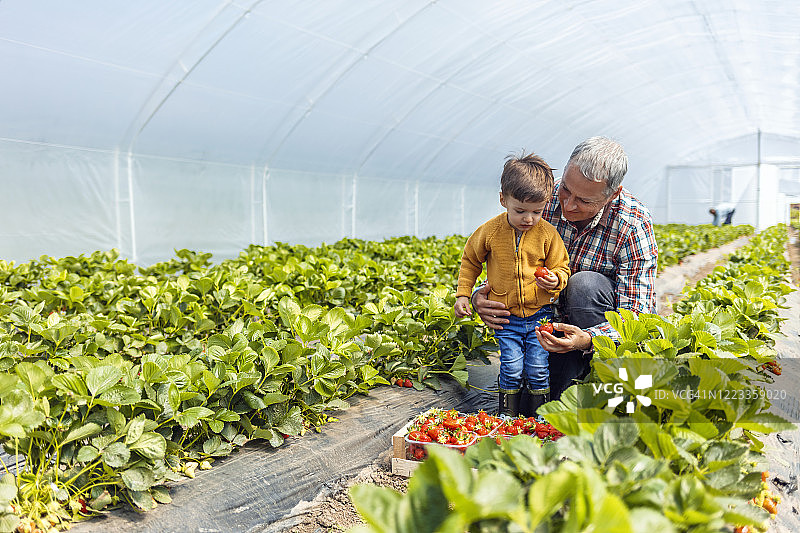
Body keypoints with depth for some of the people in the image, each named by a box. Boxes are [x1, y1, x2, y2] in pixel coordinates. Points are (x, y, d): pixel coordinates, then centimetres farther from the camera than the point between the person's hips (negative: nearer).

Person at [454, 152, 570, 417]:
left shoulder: (547, 234, -7)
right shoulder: (490, 231, -7)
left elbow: (561, 267, 4)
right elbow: (470, 260, 9)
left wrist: (555, 280, -20)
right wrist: (463, 294, 5)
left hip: (539, 313, 0)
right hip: (505, 316, 0)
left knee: (538, 368, 2)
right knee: (511, 368, -1)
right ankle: (507, 415, 19)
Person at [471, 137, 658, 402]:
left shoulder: (634, 224, -24)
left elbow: (636, 315, -25)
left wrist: (587, 339, -45)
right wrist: (480, 297, -28)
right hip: (551, 313, 2)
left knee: (584, 283, -35)